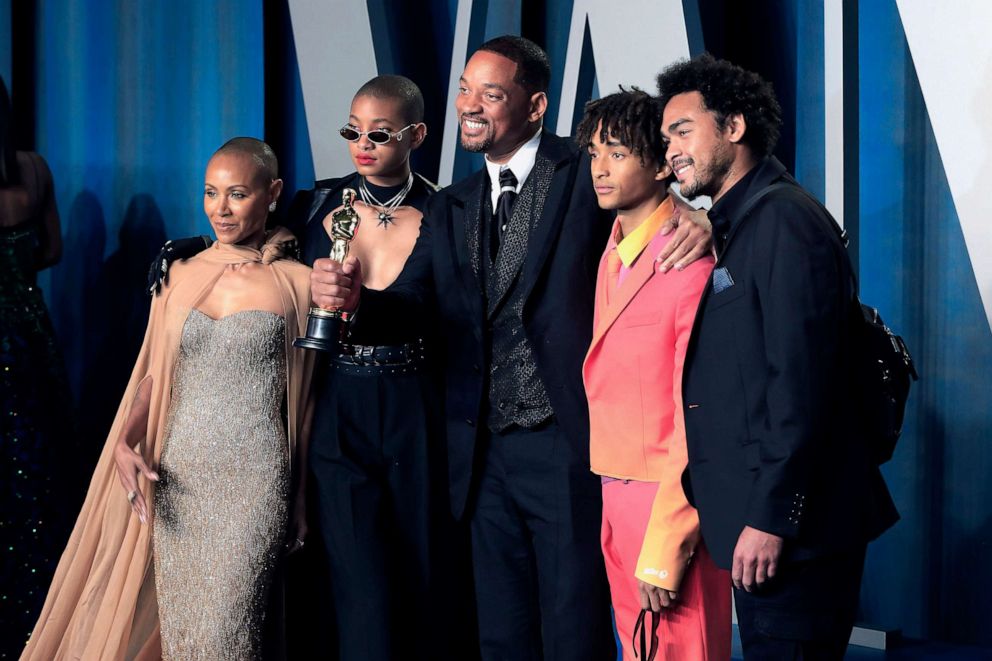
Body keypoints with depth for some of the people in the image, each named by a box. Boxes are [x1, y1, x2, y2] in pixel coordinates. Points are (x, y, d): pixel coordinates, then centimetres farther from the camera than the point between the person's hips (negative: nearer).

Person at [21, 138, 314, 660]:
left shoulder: (295, 283, -3)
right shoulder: (183, 274, 8)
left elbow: (303, 399, 2)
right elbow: (155, 375, 13)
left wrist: (302, 500, 5)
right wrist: (124, 443, -5)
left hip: (253, 483, -4)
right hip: (175, 478, 4)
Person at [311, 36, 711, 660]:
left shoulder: (588, 175, -2)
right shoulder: (450, 209, 14)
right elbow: (409, 302, 4)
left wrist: (697, 223, -30)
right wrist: (353, 298, -18)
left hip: (567, 446, -5)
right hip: (486, 456, 5)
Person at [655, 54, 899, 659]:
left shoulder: (783, 217, -12)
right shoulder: (729, 225, 17)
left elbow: (800, 379, -19)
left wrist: (772, 516, -22)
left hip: (793, 524, -9)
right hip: (750, 515, 9)